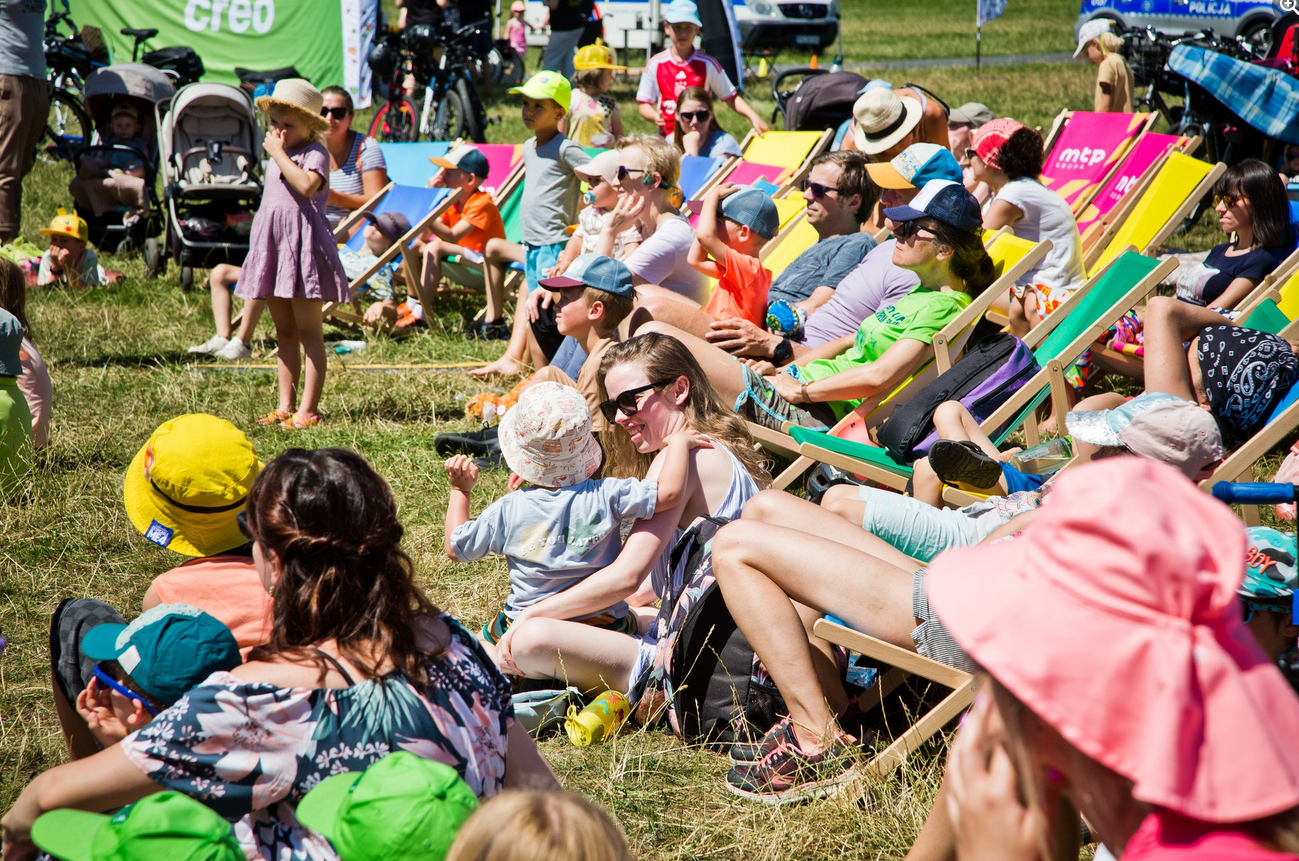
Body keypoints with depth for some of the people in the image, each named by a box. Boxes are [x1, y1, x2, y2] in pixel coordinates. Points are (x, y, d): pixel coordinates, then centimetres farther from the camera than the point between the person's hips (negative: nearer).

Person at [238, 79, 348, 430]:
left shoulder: (315, 152, -8)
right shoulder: (276, 156, 17)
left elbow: (306, 184, -27)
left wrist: (279, 153, -20)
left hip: (302, 244, -9)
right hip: (274, 244, 9)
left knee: (309, 333, -7)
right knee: (284, 333, 12)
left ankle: (307, 411, -8)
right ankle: (284, 406, 15)